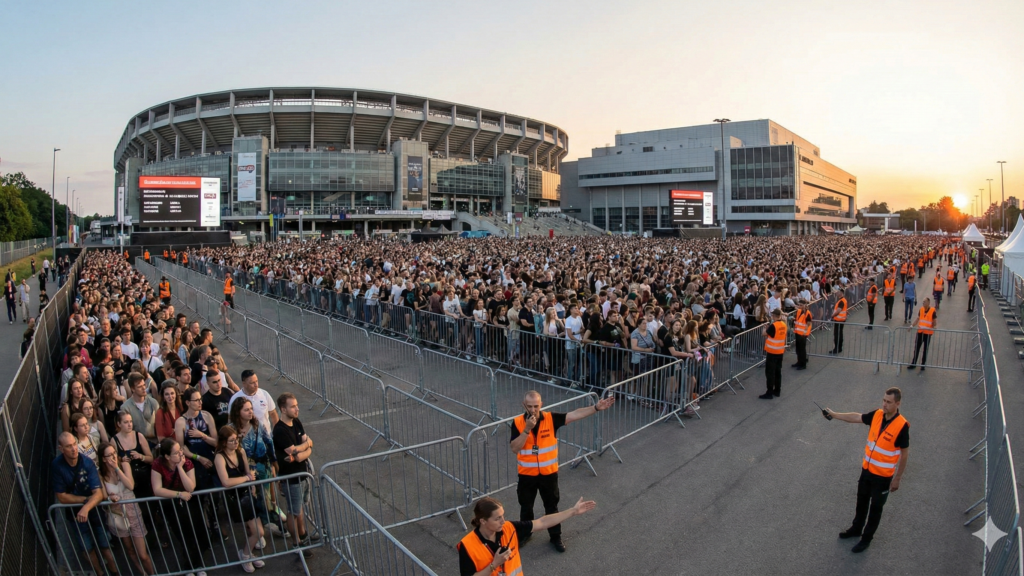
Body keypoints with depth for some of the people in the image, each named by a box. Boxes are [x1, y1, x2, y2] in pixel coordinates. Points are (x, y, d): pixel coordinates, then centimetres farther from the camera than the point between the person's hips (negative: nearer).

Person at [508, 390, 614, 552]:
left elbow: (575, 414, -19)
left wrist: (596, 408, -29)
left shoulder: (551, 418, -14)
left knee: (551, 506, 17)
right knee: (526, 507, 19)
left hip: (549, 473, 0)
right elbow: (514, 448, -21)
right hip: (527, 474, 0)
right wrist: (527, 429, -30)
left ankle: (555, 537, 37)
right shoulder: (517, 422, -14)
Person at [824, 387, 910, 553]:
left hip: (883, 475, -6)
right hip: (867, 469, 6)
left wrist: (897, 479, -11)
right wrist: (834, 414, 3)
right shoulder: (877, 415, -8)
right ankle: (856, 528, 43)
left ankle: (867, 538, 31)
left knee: (875, 507, 13)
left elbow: (904, 454, -16)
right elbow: (856, 417, 7)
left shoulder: (902, 426, -24)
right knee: (861, 501, 23)